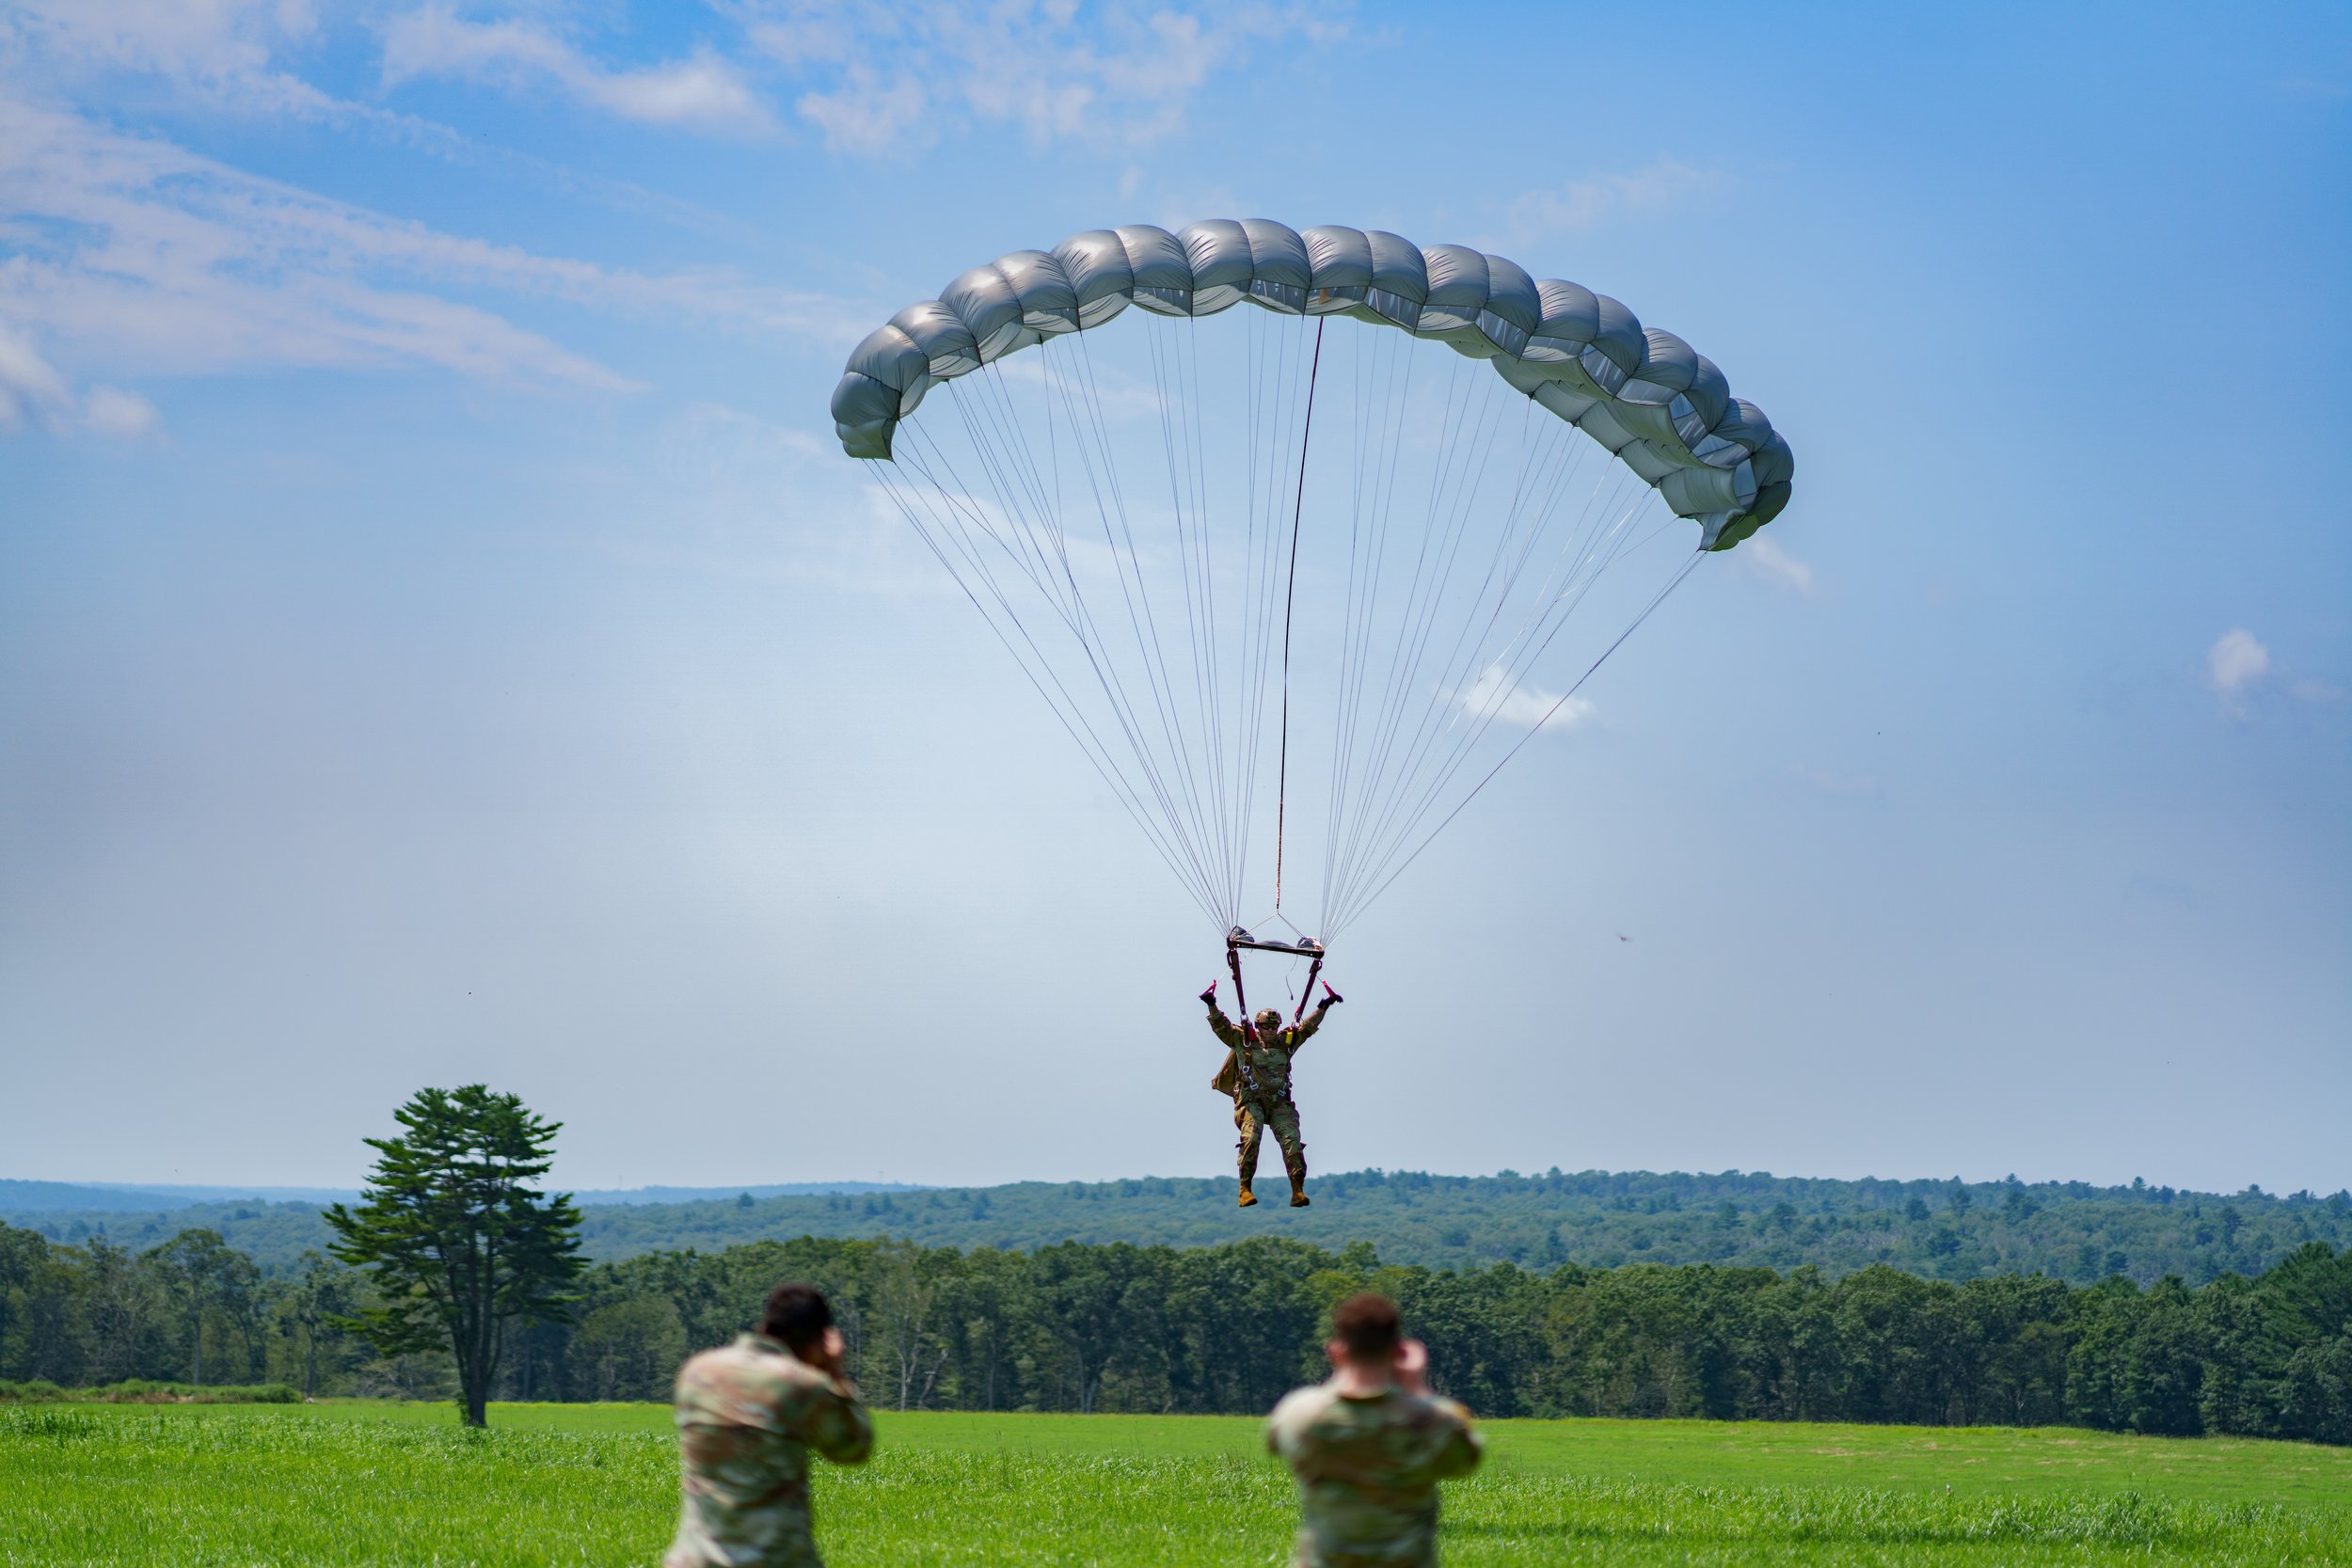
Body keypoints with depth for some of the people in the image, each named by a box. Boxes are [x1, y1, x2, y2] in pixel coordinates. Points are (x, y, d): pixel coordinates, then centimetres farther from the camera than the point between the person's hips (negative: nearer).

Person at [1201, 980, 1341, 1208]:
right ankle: (1245, 1189, -19)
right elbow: (1221, 1026, 1)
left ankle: (1298, 1190, -13)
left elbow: (1307, 1027, 19)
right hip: (1251, 1101, -3)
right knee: (1251, 1138, -23)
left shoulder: (1286, 1042, 14)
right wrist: (1212, 1006, -13)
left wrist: (1323, 1007, 11)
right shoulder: (1243, 1040, 6)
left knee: (1291, 1141, -12)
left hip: (1279, 1103, 3)